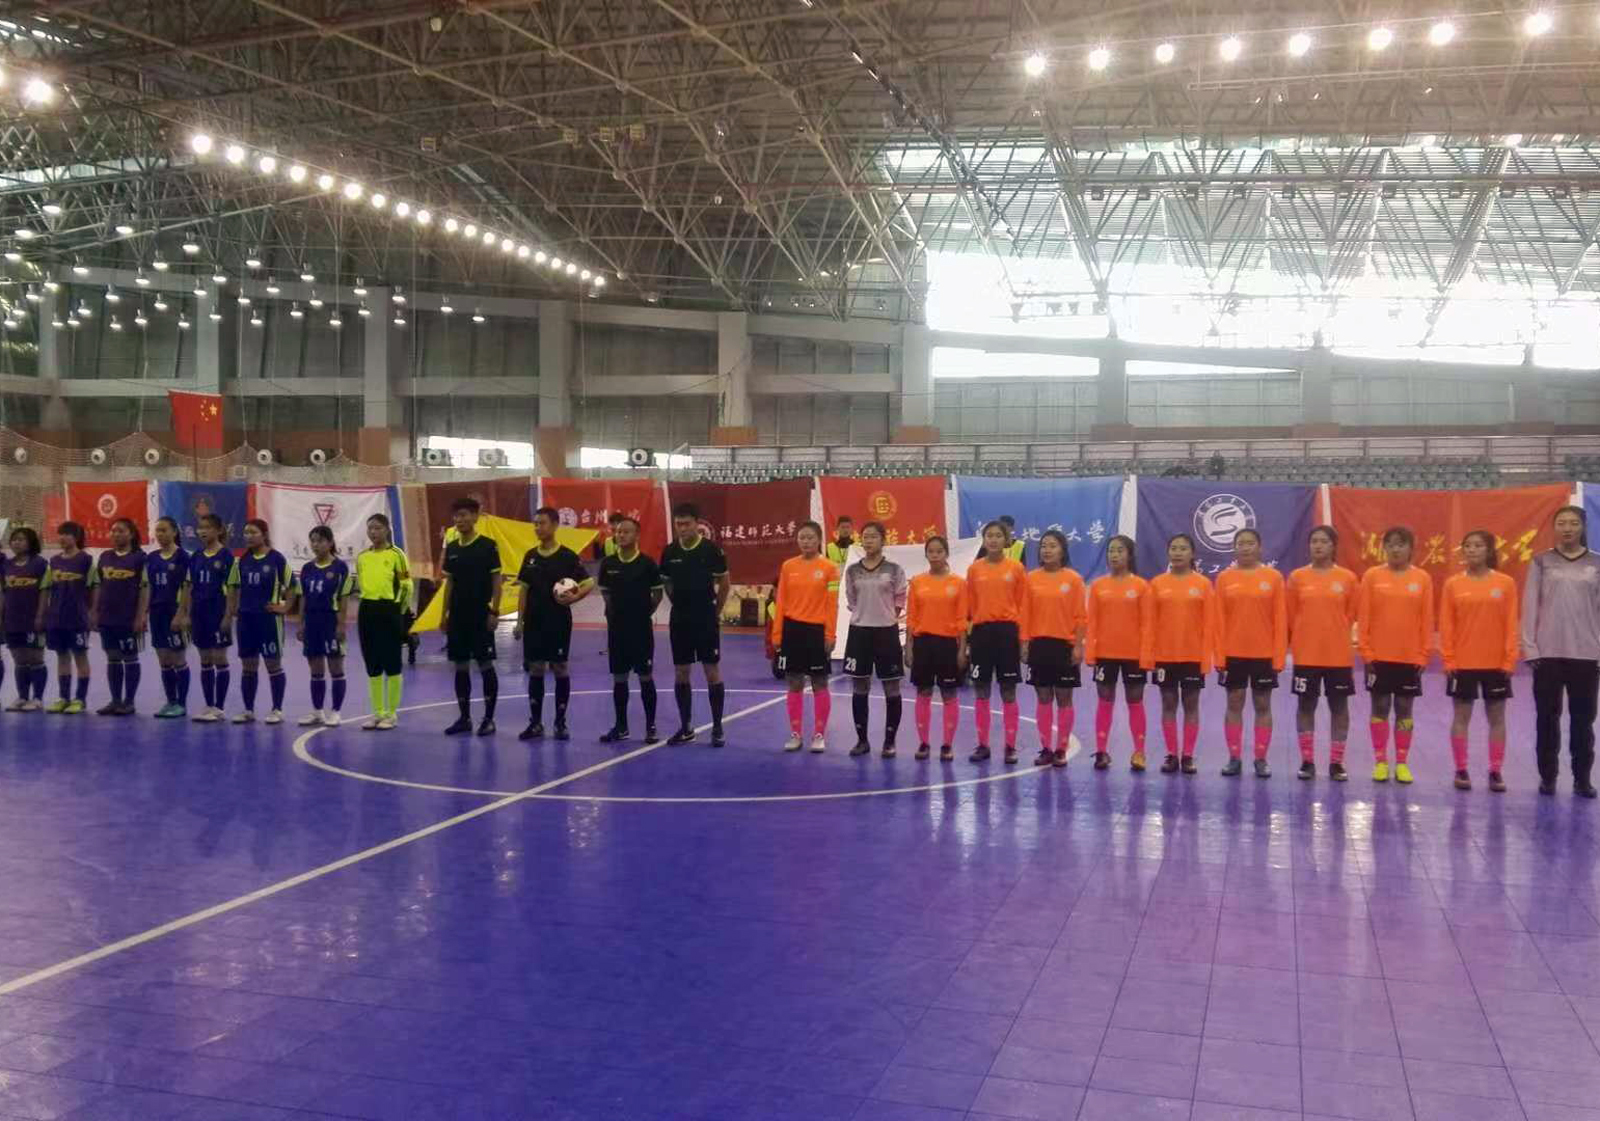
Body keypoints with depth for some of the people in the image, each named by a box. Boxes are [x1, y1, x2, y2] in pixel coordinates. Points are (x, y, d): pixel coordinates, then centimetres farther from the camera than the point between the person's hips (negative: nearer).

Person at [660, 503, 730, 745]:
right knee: (681, 673, 7)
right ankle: (686, 727, 17)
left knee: (712, 672, -1)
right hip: (679, 620, 4)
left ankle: (717, 728, 6)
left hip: (706, 621, -4)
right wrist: (682, 604, 11)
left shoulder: (711, 549, -8)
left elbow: (725, 584, 0)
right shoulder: (669, 551, 2)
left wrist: (715, 612, 4)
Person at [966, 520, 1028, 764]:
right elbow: (969, 604, 6)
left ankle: (1010, 746, 12)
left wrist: (1022, 637, -5)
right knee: (981, 692, 6)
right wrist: (967, 636, 3)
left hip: (1007, 631, -2)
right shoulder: (974, 569, 4)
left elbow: (1023, 604, 0)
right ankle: (983, 745, 16)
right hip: (981, 631, 2)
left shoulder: (1016, 568, 0)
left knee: (1008, 693, 3)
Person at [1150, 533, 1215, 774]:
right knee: (1168, 704, 6)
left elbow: (1209, 623, -2)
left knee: (1191, 705, 5)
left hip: (1194, 656, -1)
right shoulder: (1157, 584, 2)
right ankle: (1171, 755, 13)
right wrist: (1149, 655, -3)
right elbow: (1151, 623, 1)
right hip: (1164, 656, 1)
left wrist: (1207, 656, -7)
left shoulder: (1203, 584, -1)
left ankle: (1188, 756, 12)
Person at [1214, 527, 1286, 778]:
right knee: (1234, 704, 6)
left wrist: (1279, 656, -6)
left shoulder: (1274, 577, -1)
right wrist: (1219, 655, -4)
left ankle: (1261, 759, 15)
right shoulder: (1224, 577, 1)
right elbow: (1219, 620, 1)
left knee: (1263, 705, 7)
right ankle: (1234, 758, 14)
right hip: (1233, 653, 1)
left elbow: (1280, 619, -2)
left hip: (1264, 654, -1)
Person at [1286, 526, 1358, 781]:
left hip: (1338, 655, 0)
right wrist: (1294, 643, 6)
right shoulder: (1297, 577, 0)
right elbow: (1289, 617, 5)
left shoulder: (1348, 578, -1)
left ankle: (1336, 762, 15)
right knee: (1305, 706, 6)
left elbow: (1350, 616, 6)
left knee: (1339, 707, 6)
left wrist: (1336, 638, 7)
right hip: (1305, 655, 0)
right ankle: (1307, 761, 16)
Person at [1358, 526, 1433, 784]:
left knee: (1404, 709, 7)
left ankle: (1402, 763, 15)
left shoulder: (1422, 578, 0)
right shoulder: (1372, 576, -2)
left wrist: (1423, 655, -2)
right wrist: (1366, 652, -6)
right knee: (1380, 707, 5)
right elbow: (1363, 617, -1)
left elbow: (1427, 620, 2)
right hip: (1379, 656, 0)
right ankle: (1380, 761, 13)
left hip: (1410, 657, 1)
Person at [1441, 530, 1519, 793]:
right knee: (1461, 717, 5)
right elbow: (1446, 626, 0)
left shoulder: (1506, 583, -1)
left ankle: (1496, 772, 14)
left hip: (1496, 663, 0)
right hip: (1462, 663, 0)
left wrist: (1509, 660, -5)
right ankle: (1461, 771, 13)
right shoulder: (1452, 584, -1)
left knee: (1496, 717, 6)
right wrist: (1448, 660, -5)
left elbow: (1511, 625, -1)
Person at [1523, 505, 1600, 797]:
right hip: (1548, 653, 0)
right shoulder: (1542, 562, 4)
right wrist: (1530, 647, -4)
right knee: (1547, 718, 5)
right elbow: (1530, 605, 2)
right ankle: (1548, 776, 13)